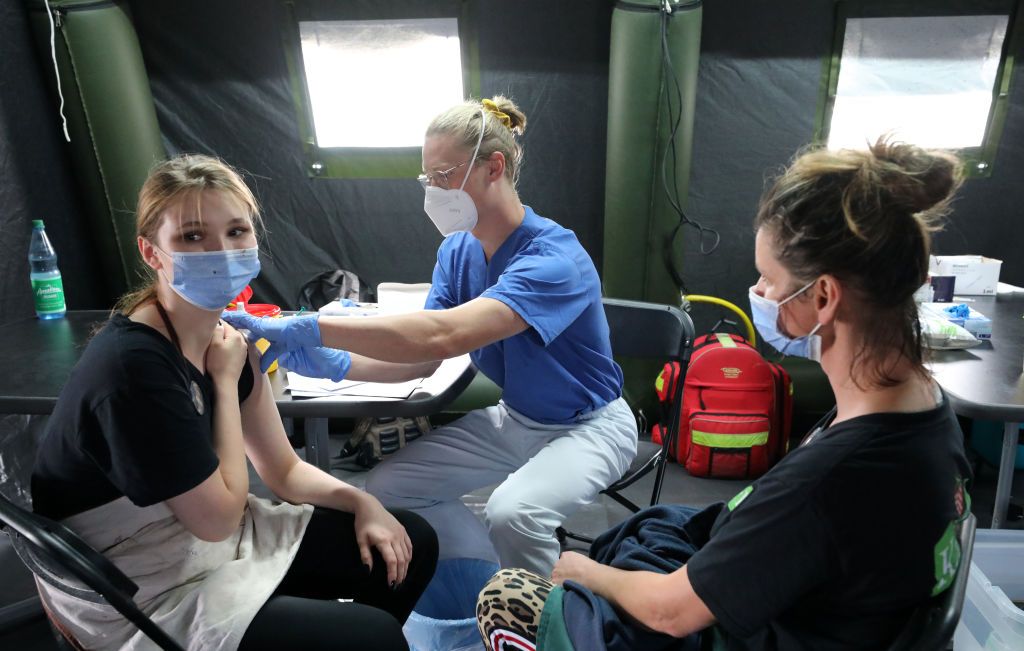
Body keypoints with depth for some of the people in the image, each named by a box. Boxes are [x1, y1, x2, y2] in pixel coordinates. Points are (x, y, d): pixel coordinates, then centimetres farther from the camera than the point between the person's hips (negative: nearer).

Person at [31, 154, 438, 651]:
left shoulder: (225, 335, -4)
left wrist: (360, 501, -11)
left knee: (412, 545, 6)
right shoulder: (132, 367, -29)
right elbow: (219, 516, -21)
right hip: (146, 597, -7)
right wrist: (225, 385, -18)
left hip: (209, 535, 8)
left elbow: (284, 470, 4)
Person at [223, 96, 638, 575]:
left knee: (512, 512, -34)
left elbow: (444, 335, -42)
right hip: (513, 419, 7)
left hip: (588, 425, -7)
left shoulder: (554, 257, -29)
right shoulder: (457, 250, -3)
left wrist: (307, 328, -43)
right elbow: (424, 358, -7)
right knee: (387, 487, -1)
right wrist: (338, 363, -23)